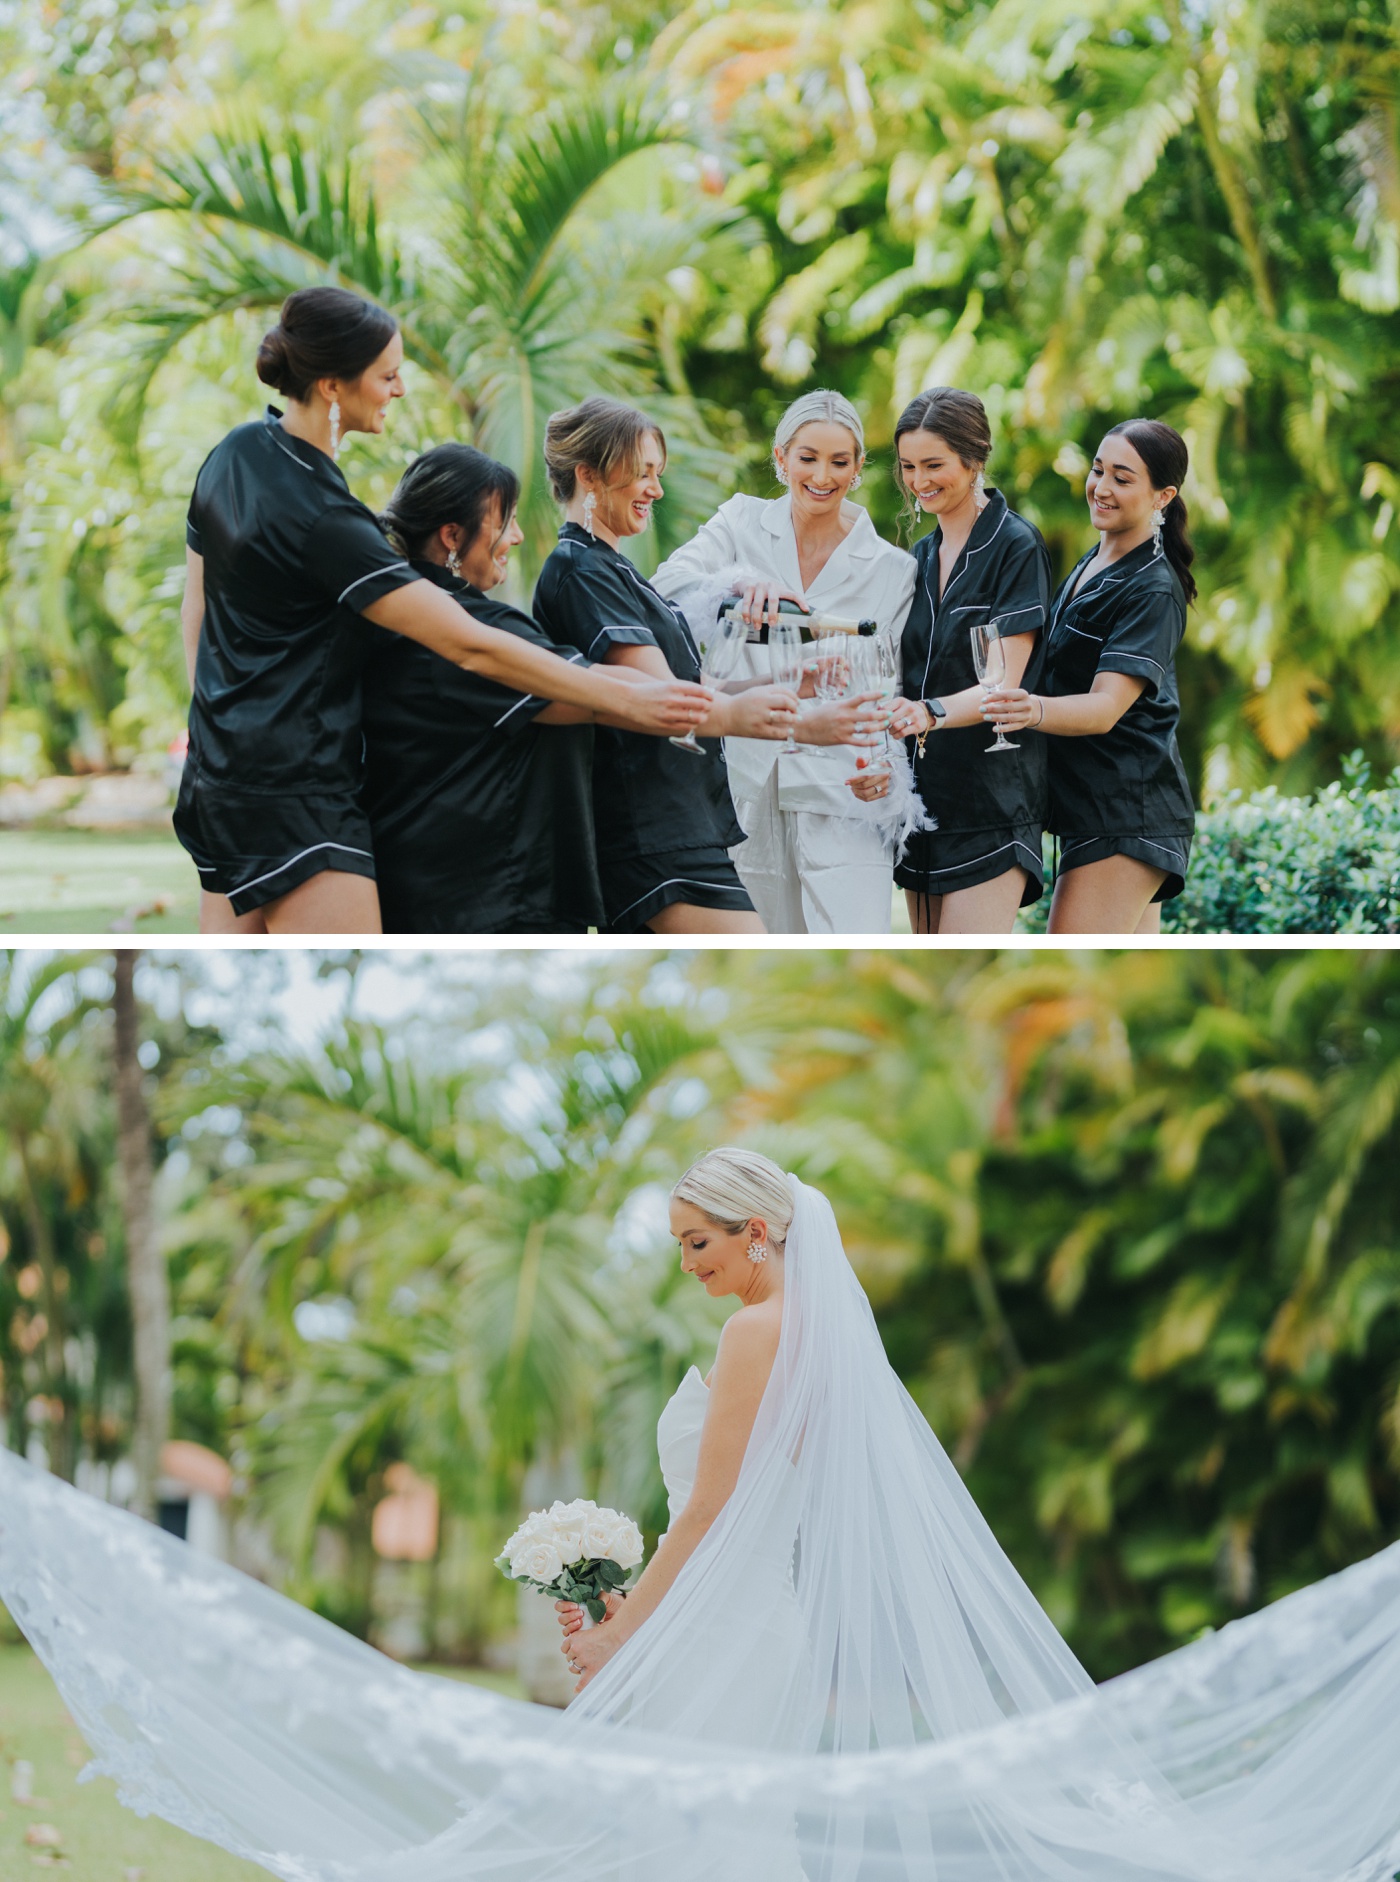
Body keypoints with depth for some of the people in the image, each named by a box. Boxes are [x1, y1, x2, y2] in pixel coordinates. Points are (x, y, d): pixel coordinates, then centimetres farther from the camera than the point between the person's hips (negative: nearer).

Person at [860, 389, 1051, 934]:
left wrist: (932, 713, -34)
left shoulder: (1015, 546, -7)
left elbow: (1003, 683, -15)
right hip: (923, 796, 7)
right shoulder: (922, 557, 15)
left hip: (991, 803, -7)